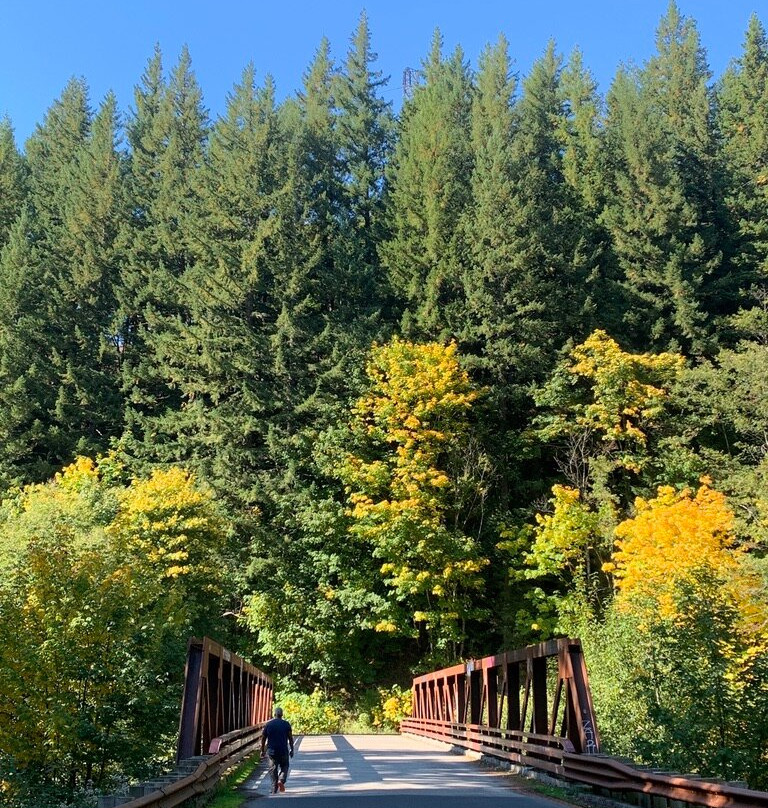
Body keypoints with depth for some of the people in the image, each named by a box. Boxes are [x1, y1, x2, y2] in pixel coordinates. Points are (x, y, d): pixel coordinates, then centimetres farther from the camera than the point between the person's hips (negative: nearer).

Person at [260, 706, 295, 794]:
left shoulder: (268, 724, 1)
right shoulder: (286, 724, -1)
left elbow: (263, 738, 3)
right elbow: (290, 738, -1)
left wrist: (262, 751, 11)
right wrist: (291, 750, 9)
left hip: (271, 751, 0)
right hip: (283, 751, 0)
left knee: (273, 770, 8)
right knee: (284, 767, 16)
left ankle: (274, 790, 6)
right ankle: (281, 780, -9)